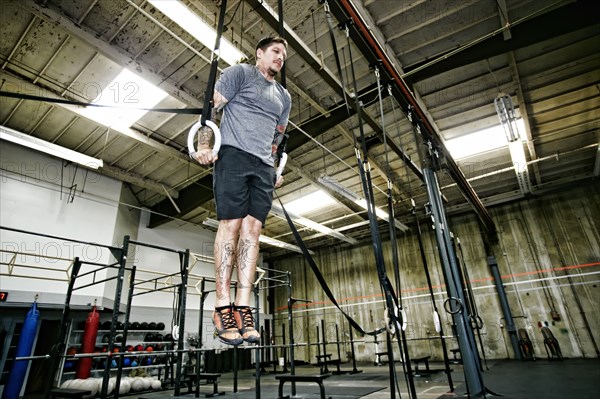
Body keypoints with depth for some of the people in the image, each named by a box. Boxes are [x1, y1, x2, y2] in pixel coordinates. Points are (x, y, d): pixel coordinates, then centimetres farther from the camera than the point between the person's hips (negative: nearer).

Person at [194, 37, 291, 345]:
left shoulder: (284, 97, 28)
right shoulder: (240, 73, 12)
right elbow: (212, 106, 2)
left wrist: (277, 170, 14)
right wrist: (204, 146, -10)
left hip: (264, 167, 5)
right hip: (234, 154, -5)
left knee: (252, 230, -6)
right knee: (231, 224, -11)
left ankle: (243, 307, -6)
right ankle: (223, 306, -6)